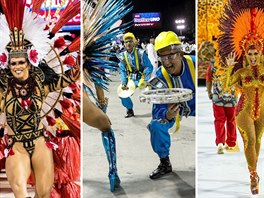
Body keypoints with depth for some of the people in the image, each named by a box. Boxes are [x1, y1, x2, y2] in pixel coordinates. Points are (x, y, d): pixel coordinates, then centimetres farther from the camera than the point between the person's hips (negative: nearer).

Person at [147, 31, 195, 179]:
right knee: (156, 125, -20)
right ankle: (165, 164, 3)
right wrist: (167, 115, -48)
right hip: (173, 110, 1)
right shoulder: (160, 77, -21)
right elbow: (158, 109, -25)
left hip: (195, 107, -1)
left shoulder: (194, 64, -26)